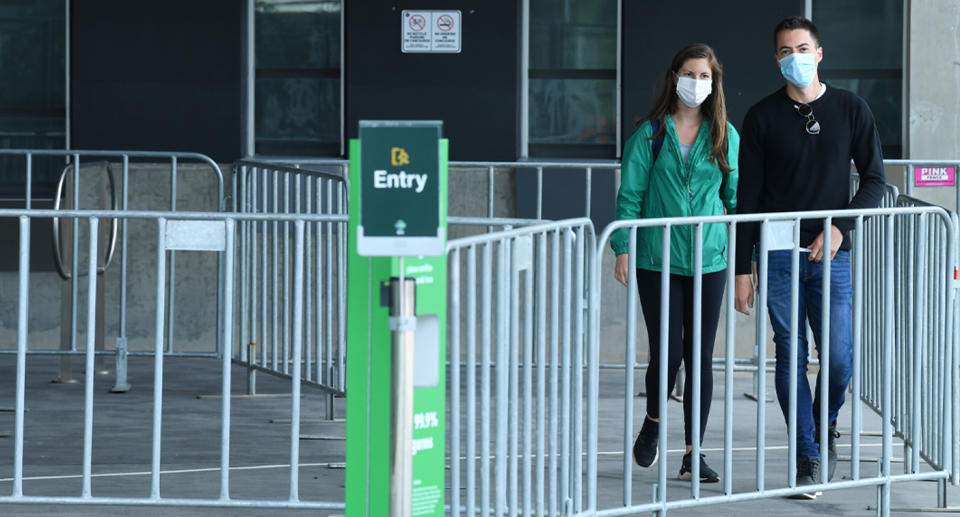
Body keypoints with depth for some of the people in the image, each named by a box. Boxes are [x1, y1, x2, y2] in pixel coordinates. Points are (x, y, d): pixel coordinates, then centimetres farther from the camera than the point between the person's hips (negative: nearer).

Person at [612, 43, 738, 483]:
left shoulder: (724, 136, 7)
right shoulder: (650, 133, 1)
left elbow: (736, 196, 11)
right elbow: (630, 195, 1)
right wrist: (623, 248, -8)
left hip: (709, 260, 2)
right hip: (658, 260, -2)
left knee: (700, 356, 3)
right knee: (667, 353, -6)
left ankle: (693, 455, 9)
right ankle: (652, 422, 24)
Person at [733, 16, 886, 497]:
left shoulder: (851, 110, 5)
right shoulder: (762, 116, 3)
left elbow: (874, 179, 7)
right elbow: (747, 196, 3)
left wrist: (839, 227, -10)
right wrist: (742, 268, -1)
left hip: (830, 255, 0)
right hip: (778, 257, 0)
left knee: (839, 359, -5)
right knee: (791, 358, -1)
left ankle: (825, 425, 25)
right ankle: (807, 456, 7)